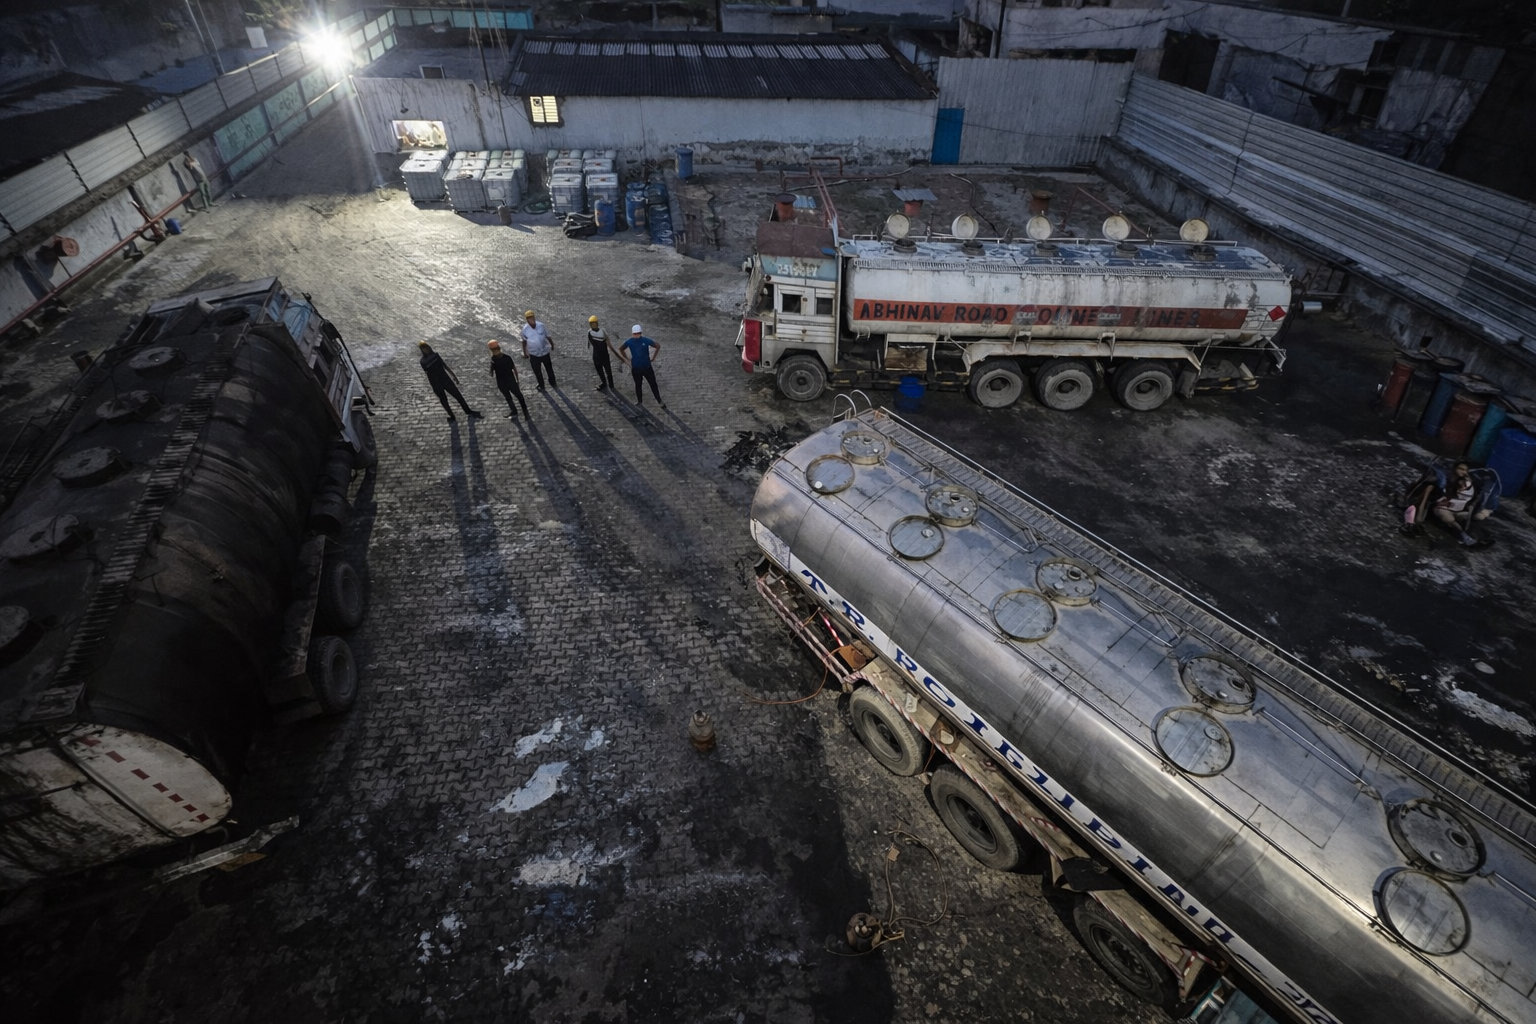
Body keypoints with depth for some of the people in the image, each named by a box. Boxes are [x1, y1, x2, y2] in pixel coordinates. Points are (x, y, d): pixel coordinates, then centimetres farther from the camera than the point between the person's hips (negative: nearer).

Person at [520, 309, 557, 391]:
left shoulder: (541, 325, -14)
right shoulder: (525, 329, -12)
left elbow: (548, 337, -2)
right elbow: (524, 341, 2)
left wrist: (552, 346, 8)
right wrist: (525, 353, 10)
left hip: (545, 352, 0)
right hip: (534, 354, 0)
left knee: (549, 369, 18)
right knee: (537, 371, 13)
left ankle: (553, 382, 41)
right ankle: (541, 385, 35)